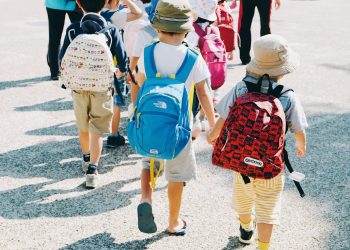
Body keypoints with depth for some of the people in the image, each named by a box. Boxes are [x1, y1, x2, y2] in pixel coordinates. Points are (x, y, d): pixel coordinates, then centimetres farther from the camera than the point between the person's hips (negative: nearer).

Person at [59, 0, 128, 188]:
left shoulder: (73, 30, -5)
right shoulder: (111, 31, -8)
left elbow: (63, 59, -5)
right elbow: (122, 60, -9)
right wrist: (119, 73, 14)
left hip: (79, 86, 2)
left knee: (83, 127, 21)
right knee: (96, 131, 4)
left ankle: (86, 159, 40)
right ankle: (92, 170, -6)